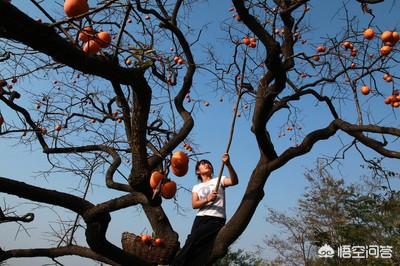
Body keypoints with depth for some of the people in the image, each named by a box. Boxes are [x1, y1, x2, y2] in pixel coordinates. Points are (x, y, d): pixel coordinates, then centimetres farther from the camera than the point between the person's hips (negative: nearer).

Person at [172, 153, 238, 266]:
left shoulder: (219, 180, 9)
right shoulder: (196, 187, 19)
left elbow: (234, 181, -12)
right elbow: (194, 204, 3)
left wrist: (228, 164, -27)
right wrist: (207, 199, -17)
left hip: (216, 219, -3)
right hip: (200, 219, 3)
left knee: (193, 241, -17)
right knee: (195, 245, -10)